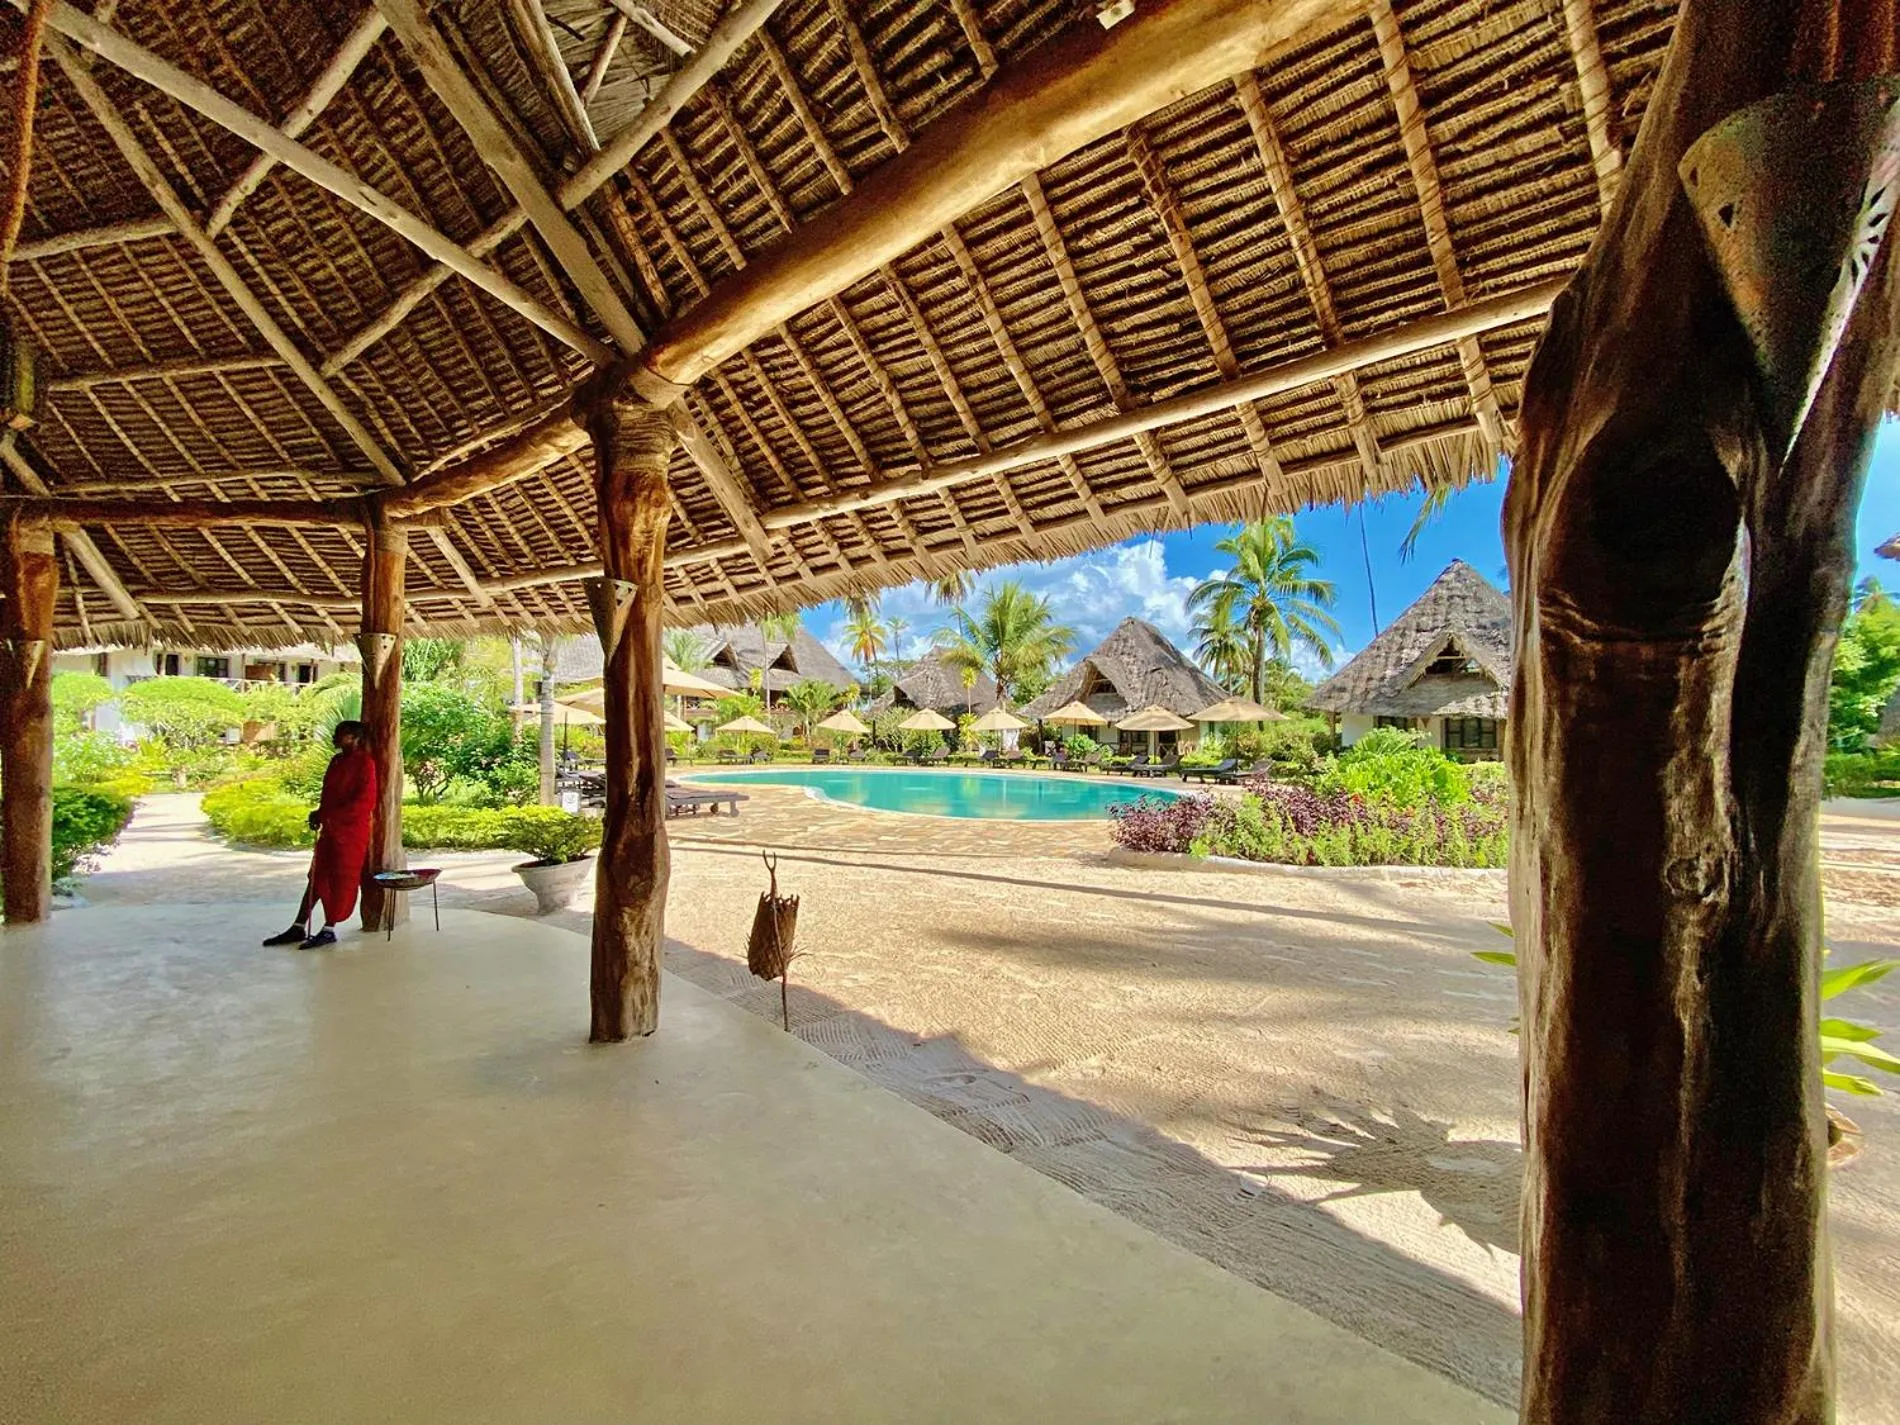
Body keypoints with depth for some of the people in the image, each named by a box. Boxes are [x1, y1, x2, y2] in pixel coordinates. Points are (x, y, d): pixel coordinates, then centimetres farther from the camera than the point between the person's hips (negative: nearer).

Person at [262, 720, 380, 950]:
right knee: (318, 877, 11)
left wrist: (328, 815, -18)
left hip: (351, 830, -8)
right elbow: (329, 793, 19)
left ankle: (329, 930, 9)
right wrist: (320, 814, 2)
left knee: (341, 879, 0)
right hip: (330, 829, 8)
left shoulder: (364, 762, -13)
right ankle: (298, 928, 18)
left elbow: (364, 801, -19)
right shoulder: (337, 760, 11)